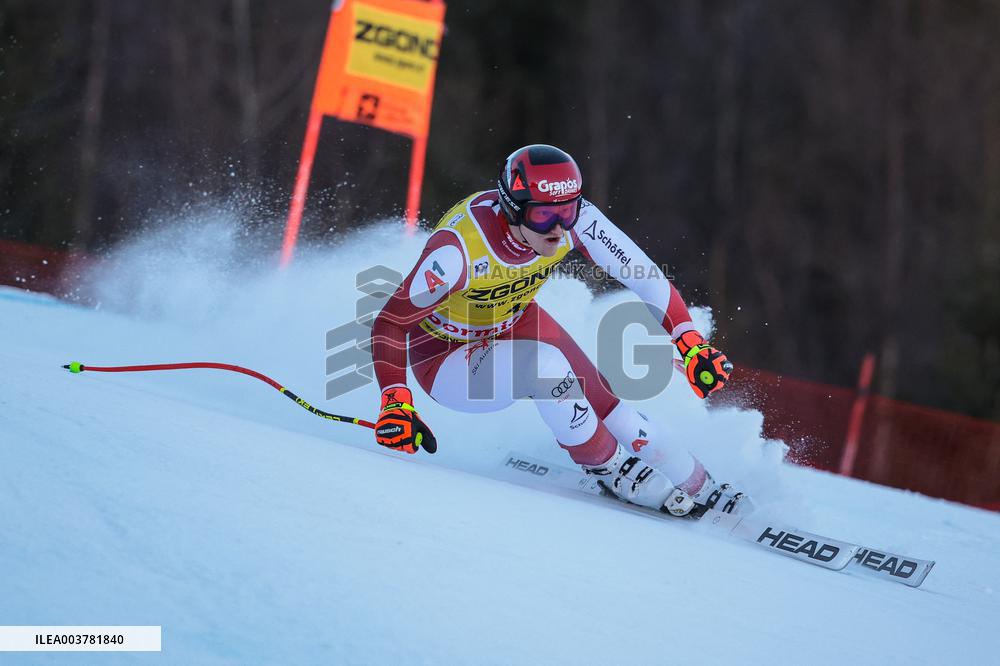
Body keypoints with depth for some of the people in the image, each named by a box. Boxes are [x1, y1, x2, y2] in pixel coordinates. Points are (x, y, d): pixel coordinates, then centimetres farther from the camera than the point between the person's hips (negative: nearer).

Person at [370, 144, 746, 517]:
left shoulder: (575, 218, -24)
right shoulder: (461, 246, -37)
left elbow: (644, 274, -17)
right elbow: (390, 324, -33)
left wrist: (693, 345, -27)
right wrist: (396, 404, -46)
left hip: (516, 324, 5)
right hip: (443, 358, -5)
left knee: (612, 416, -10)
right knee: (545, 363, -32)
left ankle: (703, 494, 12)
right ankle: (613, 471, -10)